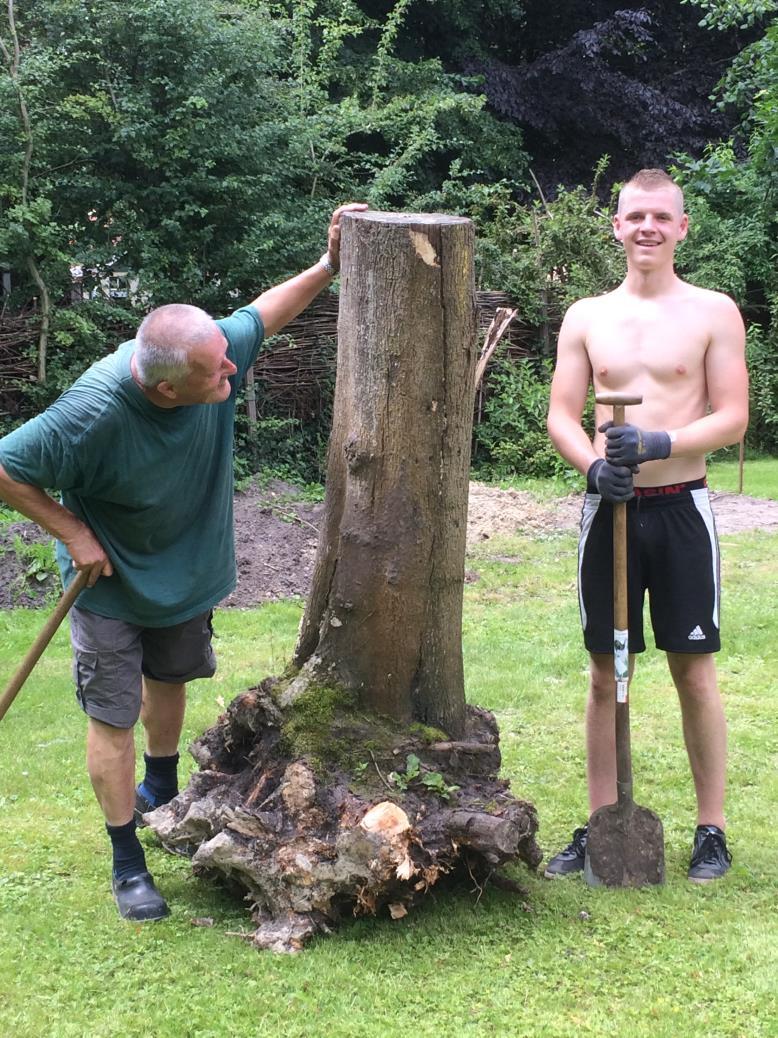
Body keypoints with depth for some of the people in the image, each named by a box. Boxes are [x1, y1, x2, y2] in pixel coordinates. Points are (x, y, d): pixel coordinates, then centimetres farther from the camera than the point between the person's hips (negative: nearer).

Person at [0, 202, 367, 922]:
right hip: (112, 581, -6)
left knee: (170, 681, 25)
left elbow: (261, 315, -1)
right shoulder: (94, 415, -39)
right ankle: (128, 864, 15)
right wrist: (73, 533, -24)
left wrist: (328, 266, -10)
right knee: (113, 719, 0)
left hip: (188, 567, 6)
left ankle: (160, 795, 51)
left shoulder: (212, 356, -24)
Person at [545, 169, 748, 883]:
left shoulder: (714, 313, -1)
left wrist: (657, 444, -21)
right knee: (606, 673, 8)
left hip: (681, 508, -2)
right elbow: (561, 415, 5)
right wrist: (593, 465, -15)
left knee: (694, 670, 3)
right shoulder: (586, 318, 7)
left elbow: (733, 419, -5)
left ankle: (712, 830, 14)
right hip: (609, 509, 3)